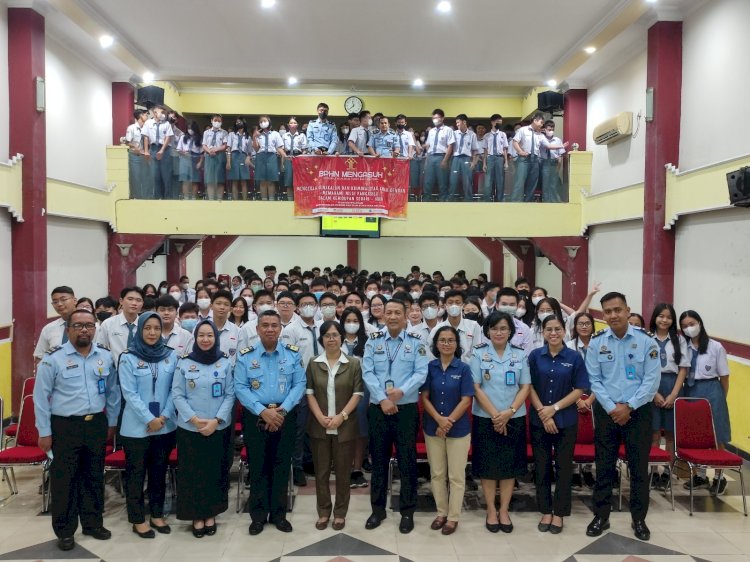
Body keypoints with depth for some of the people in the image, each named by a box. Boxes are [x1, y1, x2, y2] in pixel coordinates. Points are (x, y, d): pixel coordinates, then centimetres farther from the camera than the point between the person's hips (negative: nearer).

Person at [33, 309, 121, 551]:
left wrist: (112, 422, 12)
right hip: (64, 427, -3)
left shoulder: (106, 356, 3)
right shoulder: (53, 358, -8)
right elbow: (41, 397, -5)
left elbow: (112, 392, 12)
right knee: (64, 479, 5)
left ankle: (93, 523, 30)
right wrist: (44, 432, -5)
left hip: (96, 425, 4)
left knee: (94, 477, 14)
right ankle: (65, 531, 20)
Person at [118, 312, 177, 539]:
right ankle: (138, 519, 20)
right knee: (136, 473, 7)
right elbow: (129, 393, -11)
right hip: (136, 426, -3)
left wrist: (164, 416, -10)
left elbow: (175, 389, 1)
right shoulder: (128, 357, -7)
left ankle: (157, 514, 27)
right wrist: (149, 419, -15)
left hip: (166, 425, 3)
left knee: (159, 471, 14)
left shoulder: (171, 356, 2)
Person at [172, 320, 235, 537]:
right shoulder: (184, 363, 0)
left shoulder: (225, 363, 1)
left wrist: (216, 420, -12)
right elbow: (177, 395, -3)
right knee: (192, 473, 5)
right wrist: (195, 419, -13)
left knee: (216, 472, 8)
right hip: (189, 429, -1)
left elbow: (230, 395, 0)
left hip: (219, 429, 1)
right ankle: (196, 516, 19)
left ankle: (211, 515, 23)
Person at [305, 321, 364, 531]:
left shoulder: (353, 364, 0)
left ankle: (340, 513, 20)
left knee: (343, 471, 6)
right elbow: (309, 393, 2)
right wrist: (320, 417, -11)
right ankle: (323, 512, 22)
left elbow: (357, 393, -3)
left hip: (345, 426, -1)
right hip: (319, 426, 2)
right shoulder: (313, 364, 5)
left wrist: (342, 416, -13)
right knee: (321, 471, 9)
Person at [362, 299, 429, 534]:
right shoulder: (373, 340, 3)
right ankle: (378, 508, 24)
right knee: (379, 459, 11)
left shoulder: (416, 342, 0)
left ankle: (407, 511, 18)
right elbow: (367, 372, -4)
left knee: (407, 459, 4)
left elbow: (421, 373, -7)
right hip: (378, 408, 1)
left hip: (407, 408, -1)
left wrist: (401, 391, -20)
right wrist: (382, 399, -14)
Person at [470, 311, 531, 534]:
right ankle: (491, 511, 17)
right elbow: (476, 388, -6)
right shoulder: (478, 353, -3)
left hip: (514, 419, 2)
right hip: (486, 418, -2)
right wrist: (495, 415, -12)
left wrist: (509, 411, -12)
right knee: (488, 466, 4)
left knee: (510, 465, 7)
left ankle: (504, 510, 19)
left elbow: (525, 387, 2)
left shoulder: (520, 354, 3)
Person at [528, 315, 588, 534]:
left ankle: (559, 513, 18)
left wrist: (554, 408, -12)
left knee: (563, 466, 5)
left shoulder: (574, 357, -2)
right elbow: (530, 387, 0)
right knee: (542, 466, 6)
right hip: (539, 420, 1)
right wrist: (543, 414, -10)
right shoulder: (535, 356, 1)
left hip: (566, 420, -1)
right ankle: (545, 511, 19)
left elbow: (579, 390, -3)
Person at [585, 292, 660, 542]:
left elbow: (651, 380, -7)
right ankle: (601, 516, 20)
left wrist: (629, 406, -13)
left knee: (639, 466, 7)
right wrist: (612, 408, -11)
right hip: (606, 411, 1)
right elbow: (594, 380, -1)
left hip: (638, 411, -1)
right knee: (604, 466, 7)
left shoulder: (646, 340, -6)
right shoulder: (596, 342, -2)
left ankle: (639, 519, 22)